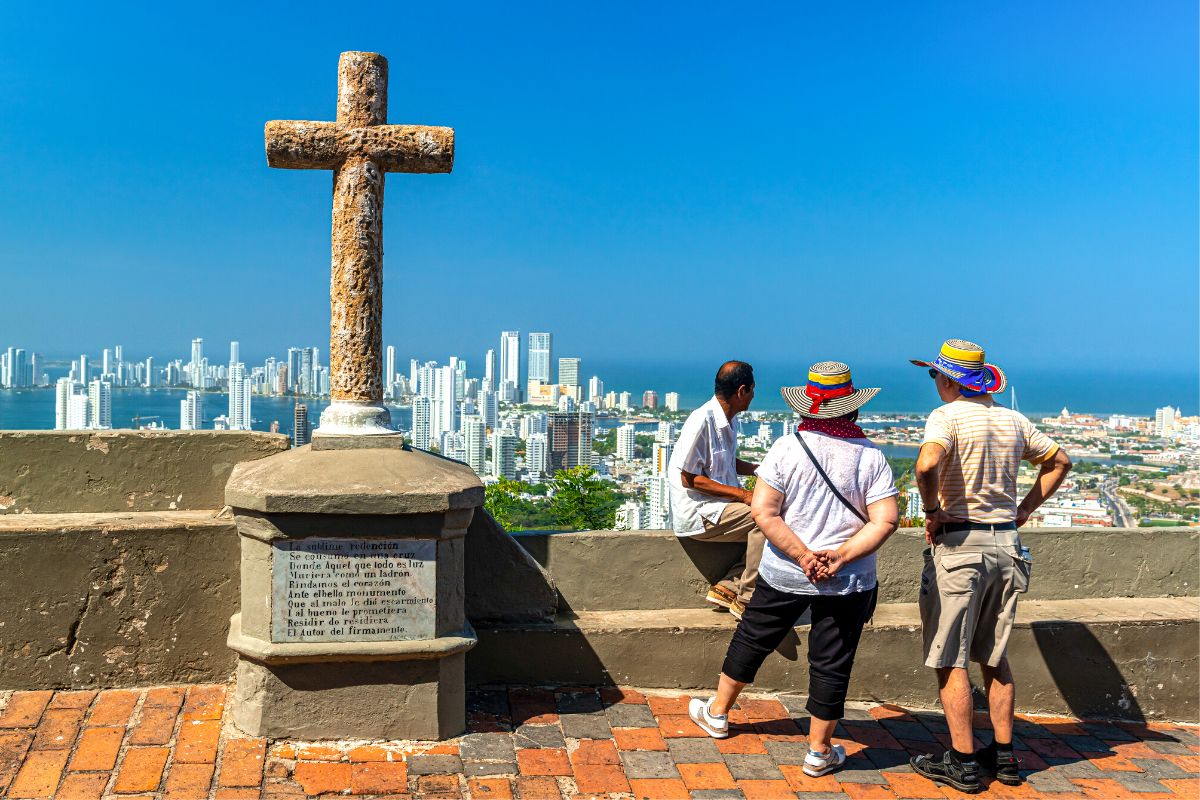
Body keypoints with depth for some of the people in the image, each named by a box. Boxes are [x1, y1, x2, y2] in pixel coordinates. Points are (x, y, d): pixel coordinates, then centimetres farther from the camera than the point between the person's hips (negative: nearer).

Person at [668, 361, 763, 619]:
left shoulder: (729, 419, 11)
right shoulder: (702, 421, -18)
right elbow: (689, 479, -18)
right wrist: (742, 494, -19)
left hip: (720, 504, 9)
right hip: (697, 512, -9)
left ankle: (727, 587, -1)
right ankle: (746, 600, -14)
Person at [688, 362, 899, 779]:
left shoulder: (787, 448, -9)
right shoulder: (871, 455, -7)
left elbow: (763, 511, -14)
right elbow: (886, 520, -13)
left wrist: (803, 555, -13)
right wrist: (840, 557, -14)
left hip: (784, 573, 1)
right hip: (848, 583, 0)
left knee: (752, 640, 19)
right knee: (831, 664, 10)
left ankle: (717, 713, 37)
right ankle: (819, 752, 21)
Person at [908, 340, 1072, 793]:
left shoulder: (947, 416, -11)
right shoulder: (1013, 421, 9)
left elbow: (927, 464, -30)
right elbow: (1059, 462, 22)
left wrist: (932, 511, -14)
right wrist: (1024, 510, 18)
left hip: (958, 545, -7)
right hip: (1006, 544, 7)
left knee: (950, 659, 1)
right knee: (995, 657, 17)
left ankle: (962, 764, 3)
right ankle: (1004, 756, 22)